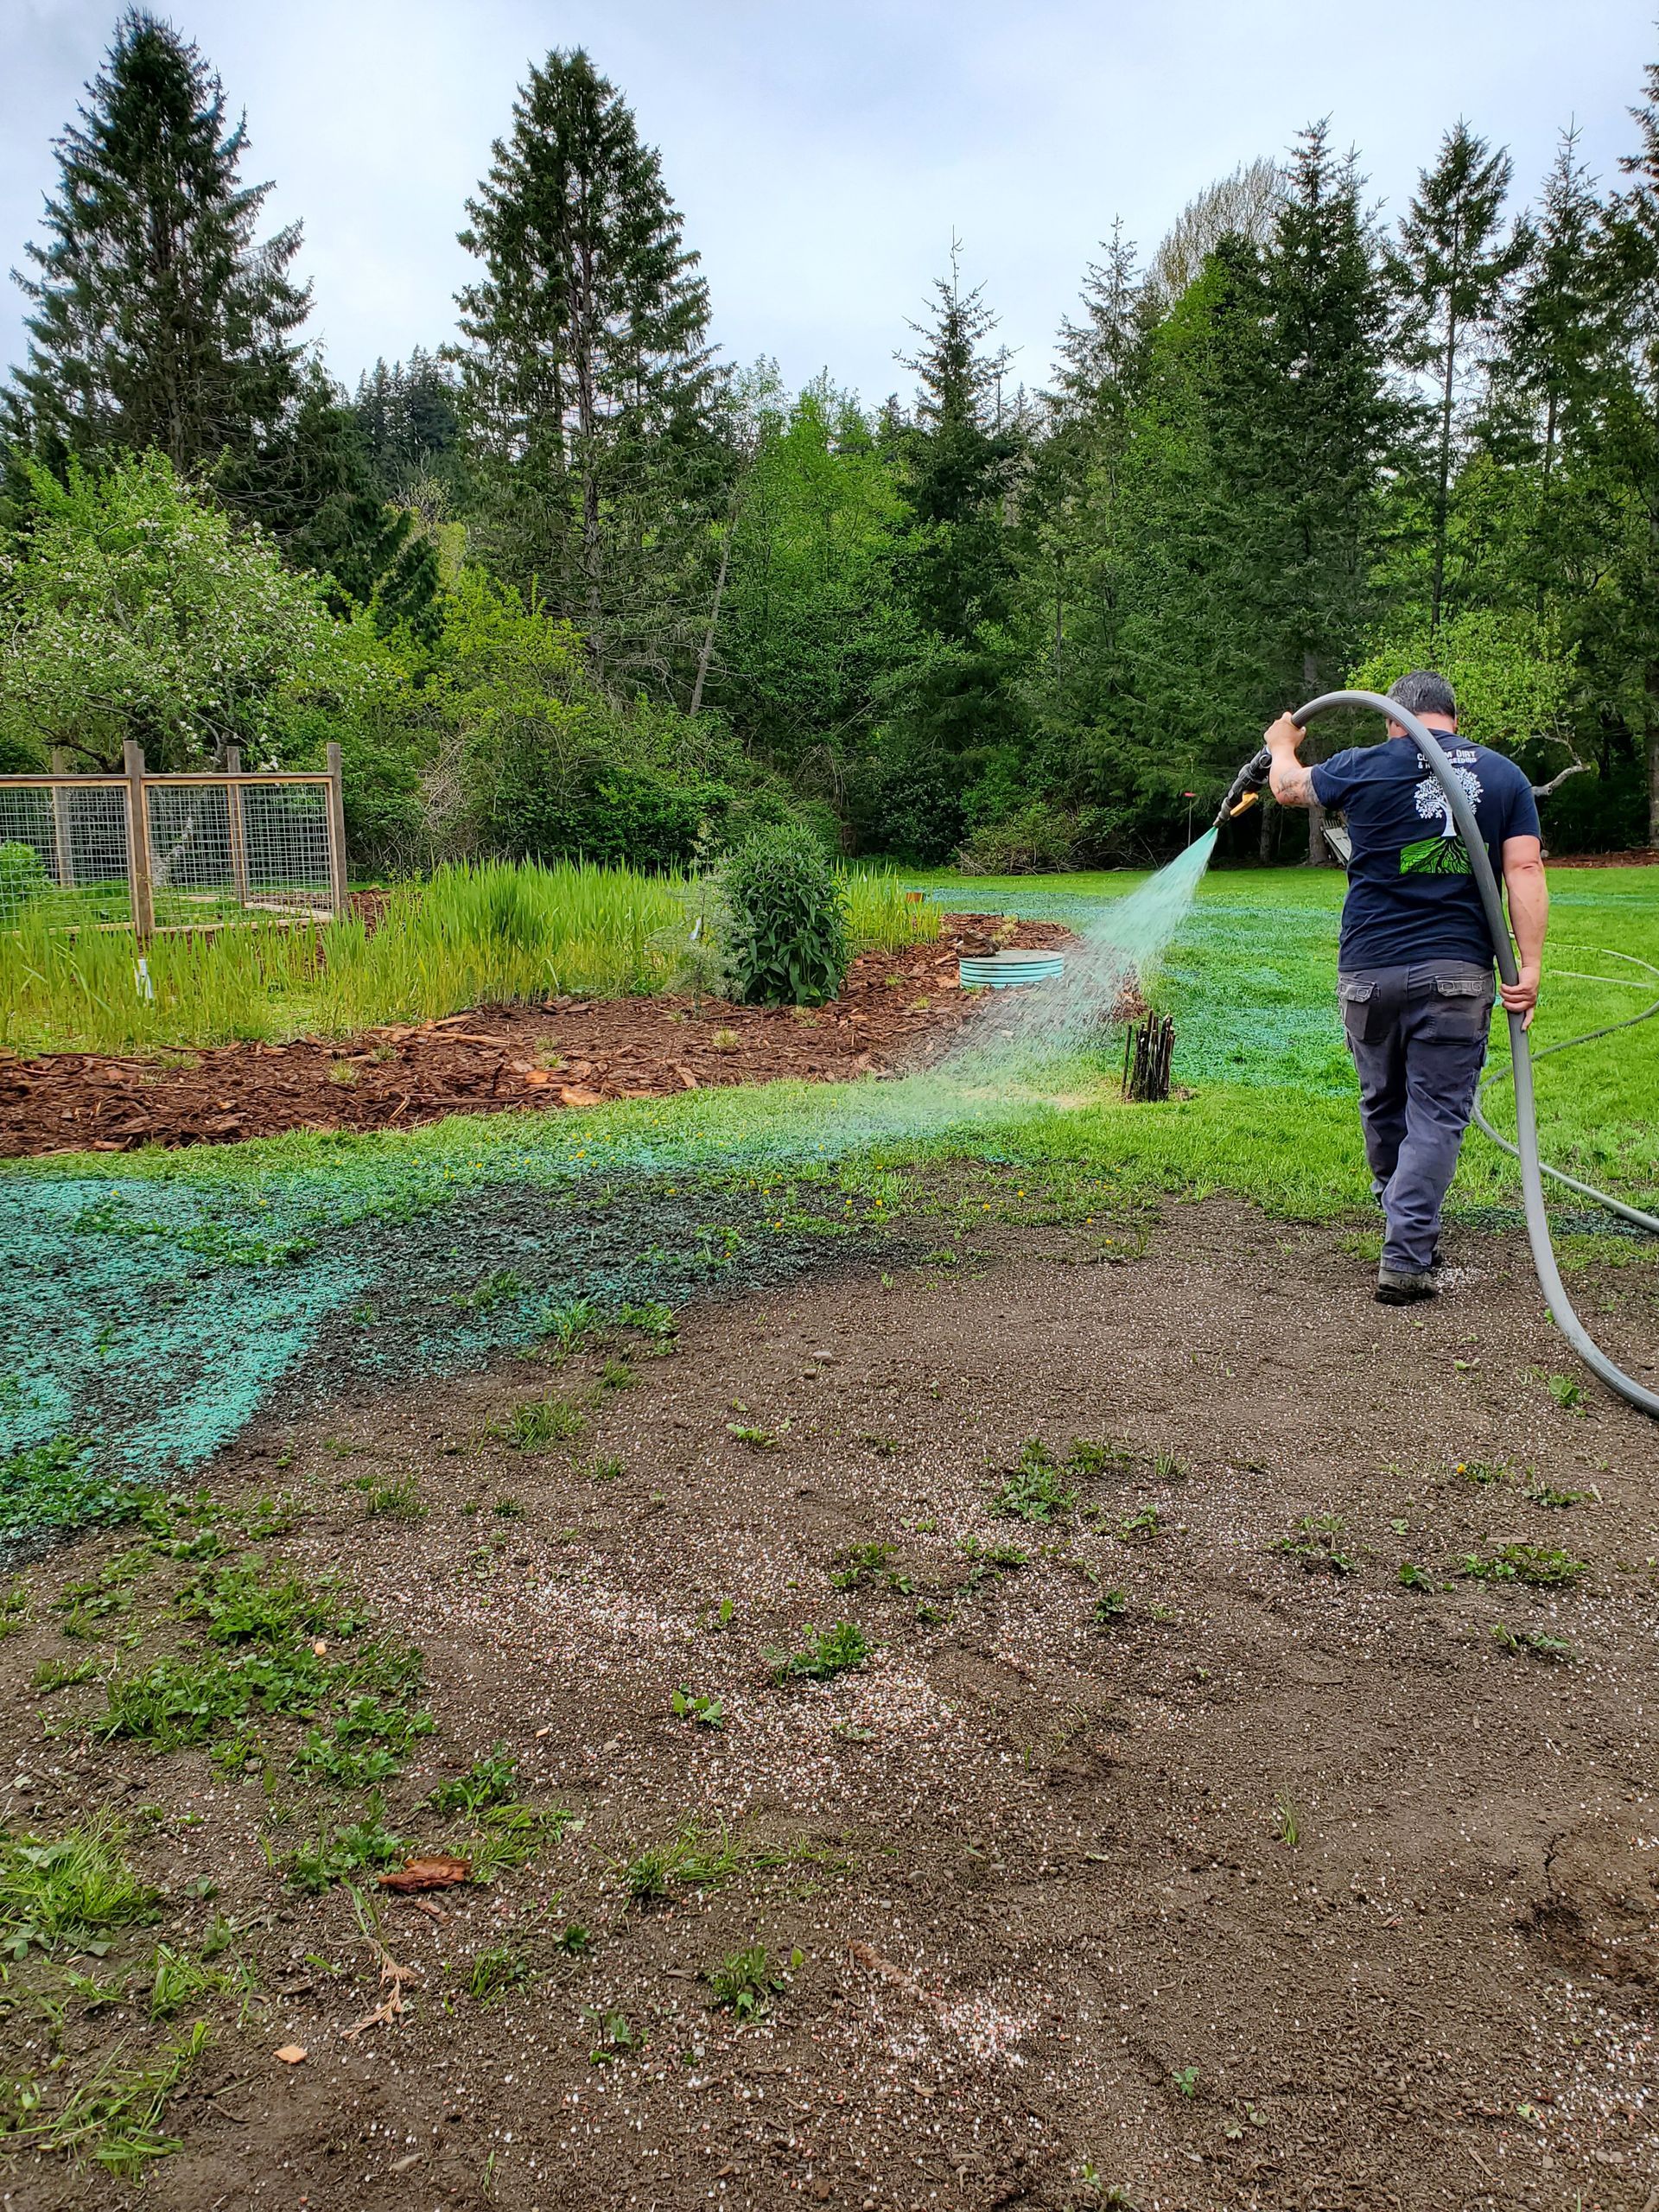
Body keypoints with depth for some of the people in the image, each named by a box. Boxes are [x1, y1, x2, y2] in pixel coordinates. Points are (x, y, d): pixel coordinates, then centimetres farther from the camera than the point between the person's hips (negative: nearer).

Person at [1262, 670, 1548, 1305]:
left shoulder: (1365, 767, 3)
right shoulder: (1503, 775, 8)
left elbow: (1288, 788, 21)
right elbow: (1524, 870, -2)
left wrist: (1282, 746, 43)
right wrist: (1529, 966, -6)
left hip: (1369, 969, 0)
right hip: (1456, 972, 0)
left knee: (1382, 1106, 17)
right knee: (1437, 1116, 1)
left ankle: (1408, 1233, 33)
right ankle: (1407, 1261, -6)